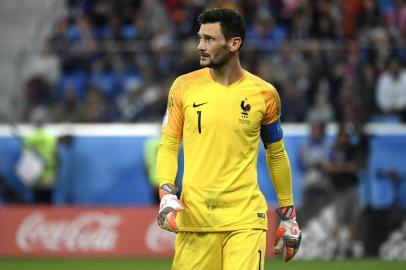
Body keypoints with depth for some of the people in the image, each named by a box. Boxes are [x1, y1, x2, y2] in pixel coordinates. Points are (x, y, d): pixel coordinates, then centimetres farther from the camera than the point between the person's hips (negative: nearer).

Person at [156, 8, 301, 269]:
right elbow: (168, 145, 7)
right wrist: (167, 193, -9)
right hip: (194, 217, 1)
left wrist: (288, 215, 15)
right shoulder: (184, 87, 3)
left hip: (246, 218, -1)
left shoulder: (264, 94, 2)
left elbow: (277, 155, 13)